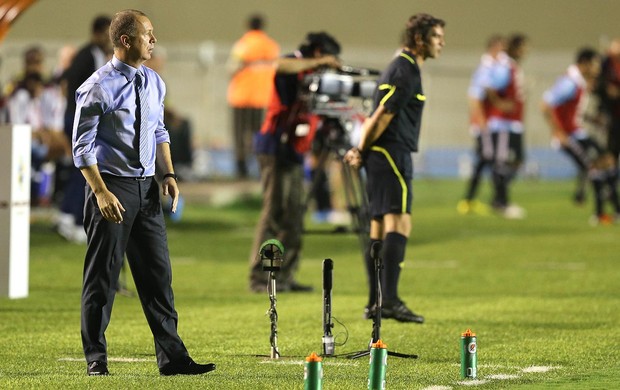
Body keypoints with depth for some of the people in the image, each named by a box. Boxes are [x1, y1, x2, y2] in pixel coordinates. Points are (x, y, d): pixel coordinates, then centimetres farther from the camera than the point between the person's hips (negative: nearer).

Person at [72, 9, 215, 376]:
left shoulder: (154, 82, 8)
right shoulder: (99, 87, -12)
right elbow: (83, 146, -13)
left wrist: (169, 174, 6)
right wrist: (101, 192, -20)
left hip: (146, 187, 6)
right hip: (112, 184, -6)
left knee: (158, 273, 5)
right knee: (102, 276, 1)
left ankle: (172, 356, 8)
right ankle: (96, 359, 10)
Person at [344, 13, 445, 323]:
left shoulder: (401, 67, 21)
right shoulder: (406, 72, -12)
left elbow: (378, 117, 20)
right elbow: (381, 118, -14)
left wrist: (361, 151, 10)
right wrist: (362, 152, -3)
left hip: (381, 157, 11)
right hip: (392, 154, -11)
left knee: (379, 228, 11)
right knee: (399, 224, -17)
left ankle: (375, 303, 14)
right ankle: (390, 300, -27)